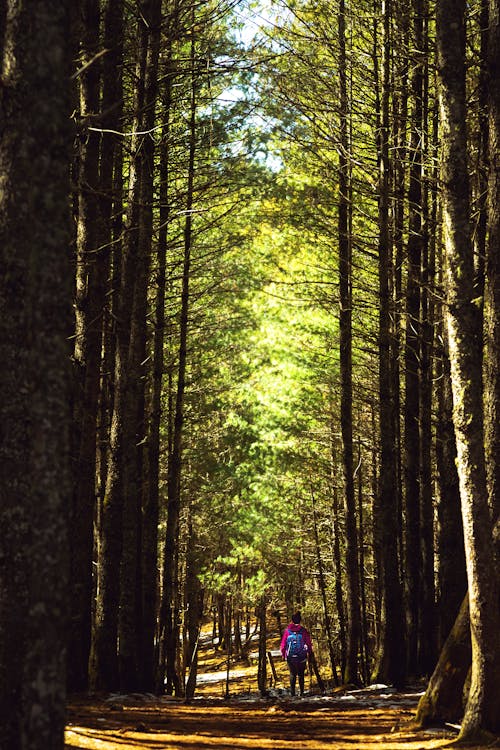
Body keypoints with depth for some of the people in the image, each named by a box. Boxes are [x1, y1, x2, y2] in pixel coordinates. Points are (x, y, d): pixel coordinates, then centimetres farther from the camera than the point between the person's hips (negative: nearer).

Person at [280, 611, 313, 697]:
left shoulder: (287, 630, -6)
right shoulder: (304, 631, -7)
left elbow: (283, 643, -2)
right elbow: (309, 643, -1)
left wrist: (283, 654, 12)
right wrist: (309, 653, 14)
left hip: (290, 657, 0)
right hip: (302, 657, 0)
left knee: (292, 674, 9)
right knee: (301, 674, 12)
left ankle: (292, 692, 2)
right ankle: (301, 692, 10)